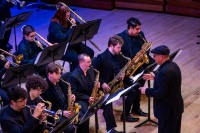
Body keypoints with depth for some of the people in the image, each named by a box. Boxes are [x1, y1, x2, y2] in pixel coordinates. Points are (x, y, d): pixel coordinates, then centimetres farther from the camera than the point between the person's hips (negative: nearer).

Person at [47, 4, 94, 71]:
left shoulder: (68, 20, 4)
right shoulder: (54, 24, -18)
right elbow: (61, 39, -27)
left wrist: (75, 23, -7)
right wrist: (72, 29, -23)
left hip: (71, 44, 8)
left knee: (90, 52, -3)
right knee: (75, 58, -32)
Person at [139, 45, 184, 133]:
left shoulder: (164, 71, -29)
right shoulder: (173, 65, 1)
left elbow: (160, 93, -28)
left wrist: (147, 90, -14)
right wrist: (155, 77, 12)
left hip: (167, 110, -9)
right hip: (176, 106, 9)